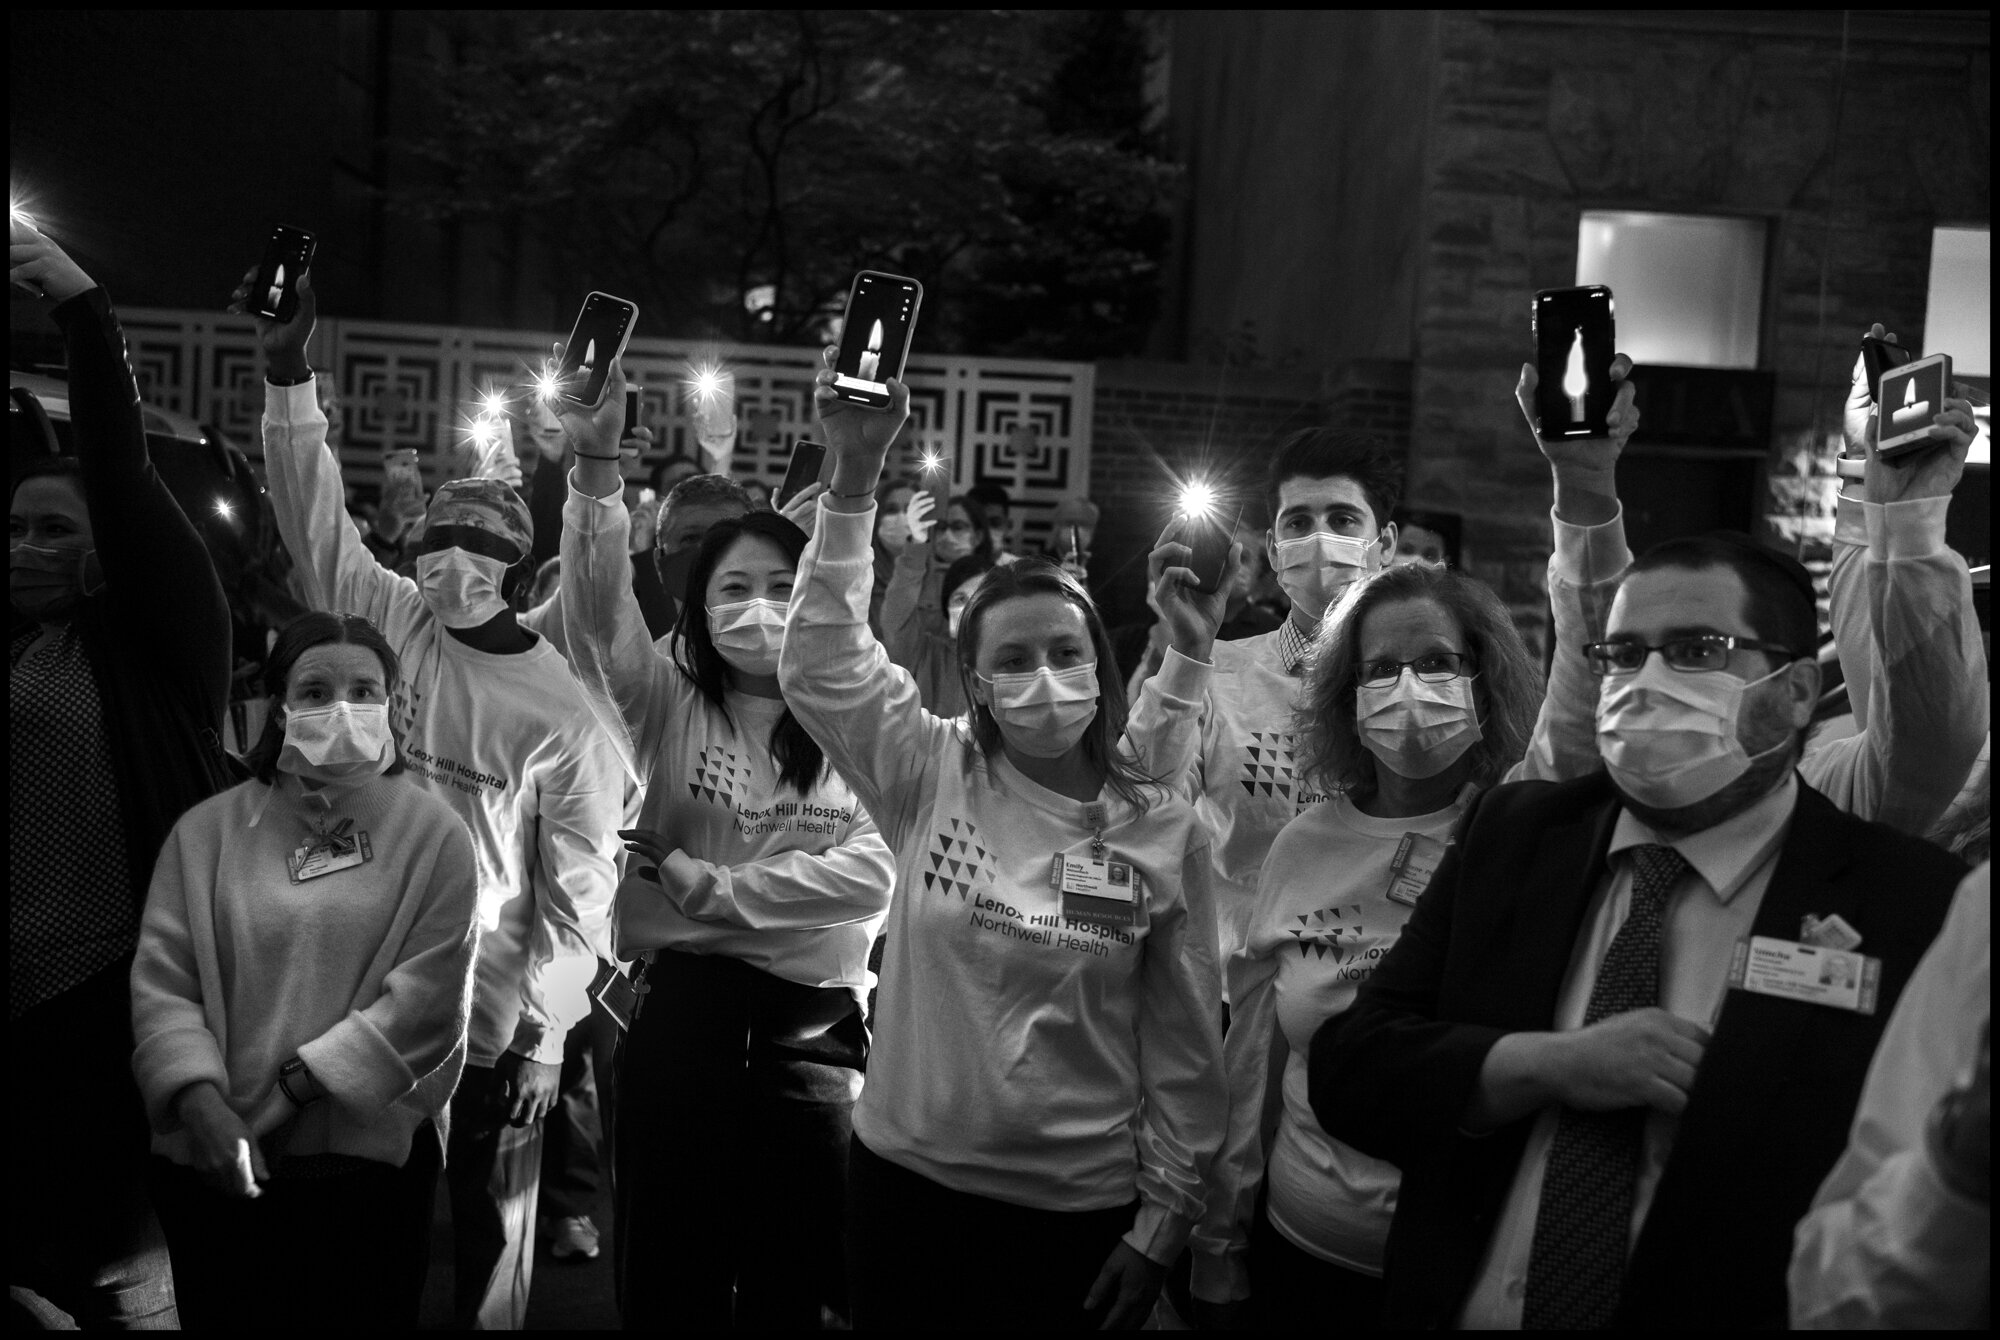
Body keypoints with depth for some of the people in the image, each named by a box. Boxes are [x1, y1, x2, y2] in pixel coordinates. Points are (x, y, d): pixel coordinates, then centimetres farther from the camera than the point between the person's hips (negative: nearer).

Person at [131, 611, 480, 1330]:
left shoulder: (434, 836, -3)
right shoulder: (207, 830, 3)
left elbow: (425, 1001, -11)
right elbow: (162, 981, -2)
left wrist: (287, 1088, -14)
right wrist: (205, 1104, -17)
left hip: (374, 1161, -1)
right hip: (214, 1168, 2)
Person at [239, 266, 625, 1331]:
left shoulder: (564, 709, -12)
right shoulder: (392, 621, -1)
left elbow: (579, 886, -10)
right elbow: (316, 522, -6)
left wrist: (545, 1038, -11)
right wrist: (288, 373, -16)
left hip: (491, 1020, -4)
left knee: (487, 1233, 9)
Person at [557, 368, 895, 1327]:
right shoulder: (670, 706, 3)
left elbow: (873, 872, -11)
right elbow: (600, 614, -13)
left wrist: (706, 883, -10)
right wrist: (596, 467, -27)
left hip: (812, 1024, 0)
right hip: (682, 1010, 0)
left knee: (791, 1282, 12)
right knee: (667, 1276, 10)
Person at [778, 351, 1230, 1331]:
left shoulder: (1163, 831, -7)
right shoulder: (929, 773, -5)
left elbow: (1183, 1048, -2)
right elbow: (821, 663, -16)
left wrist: (1162, 1221, 0)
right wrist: (855, 478, -24)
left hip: (1077, 1213, -1)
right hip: (904, 1179, 1)